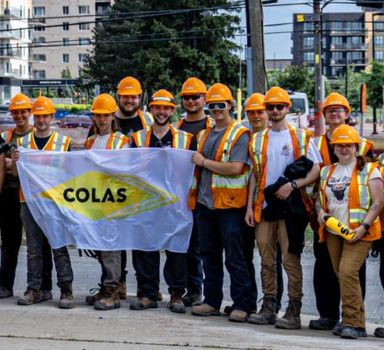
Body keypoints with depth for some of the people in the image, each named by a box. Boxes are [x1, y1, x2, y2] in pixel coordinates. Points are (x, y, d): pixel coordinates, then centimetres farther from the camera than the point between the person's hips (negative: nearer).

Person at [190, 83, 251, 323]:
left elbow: (236, 168, -17)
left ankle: (241, 305, -1)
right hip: (205, 202, 7)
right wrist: (194, 195, 8)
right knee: (209, 255, 11)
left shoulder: (240, 134, -5)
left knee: (234, 257, -5)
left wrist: (205, 162, -10)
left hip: (229, 204, -7)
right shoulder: (204, 135, 17)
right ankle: (212, 302, 19)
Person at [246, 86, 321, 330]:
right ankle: (269, 308, 13)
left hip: (290, 206, -4)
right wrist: (250, 206, 7)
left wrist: (293, 185, -16)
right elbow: (255, 175, 15)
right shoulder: (258, 140, 14)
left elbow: (316, 170, -2)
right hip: (264, 206, 4)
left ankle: (294, 312, -4)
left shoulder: (301, 137, 3)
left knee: (291, 259, -6)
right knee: (266, 259, 6)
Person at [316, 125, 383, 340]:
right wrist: (321, 211, 0)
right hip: (333, 232, 6)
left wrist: (364, 226, -17)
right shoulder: (327, 171, 14)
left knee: (348, 271, -21)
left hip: (359, 233, -6)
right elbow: (320, 197, 23)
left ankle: (353, 323, -17)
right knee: (341, 275, 6)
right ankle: (358, 324, 15)